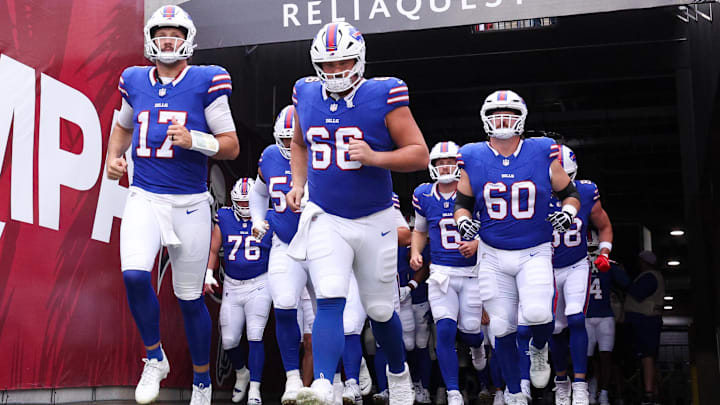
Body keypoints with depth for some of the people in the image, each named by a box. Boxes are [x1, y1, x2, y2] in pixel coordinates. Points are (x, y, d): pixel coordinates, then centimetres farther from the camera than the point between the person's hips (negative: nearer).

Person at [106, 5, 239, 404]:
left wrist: (193, 140, -19)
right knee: (134, 274, -22)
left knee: (190, 298, 7)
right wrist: (113, 156, 8)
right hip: (144, 196, 2)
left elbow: (231, 146, -2)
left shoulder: (206, 82, -4)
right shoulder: (134, 81, 7)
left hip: (189, 202, -2)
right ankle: (154, 358, 5)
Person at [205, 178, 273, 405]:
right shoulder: (224, 219, 1)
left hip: (259, 285, -2)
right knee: (229, 340, 3)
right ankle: (241, 373, 33)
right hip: (232, 286, 3)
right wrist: (208, 275, -6)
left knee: (255, 337, -11)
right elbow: (213, 250, 7)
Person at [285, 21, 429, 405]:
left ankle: (398, 374, 37)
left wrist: (375, 158, -25)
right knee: (329, 302, -16)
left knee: (380, 310, 12)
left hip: (374, 221, -1)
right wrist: (298, 183, 6)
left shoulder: (384, 95, -11)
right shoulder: (306, 95, 1)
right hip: (325, 219, 2)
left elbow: (419, 154, -11)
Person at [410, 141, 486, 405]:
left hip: (472, 271, -1)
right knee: (445, 331, -11)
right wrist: (415, 253, 0)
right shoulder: (424, 195, 3)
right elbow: (420, 230, 18)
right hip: (441, 272, 1)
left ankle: (477, 346, 41)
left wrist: (477, 244, -18)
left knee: (469, 330, 0)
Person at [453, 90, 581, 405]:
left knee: (537, 315, -22)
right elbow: (462, 202, 10)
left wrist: (568, 212, -13)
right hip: (493, 255, 2)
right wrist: (463, 221, -11)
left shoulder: (544, 153, -4)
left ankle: (538, 349, 15)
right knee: (502, 326, 5)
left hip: (535, 253, -1)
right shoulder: (472, 158, -2)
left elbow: (570, 193, 7)